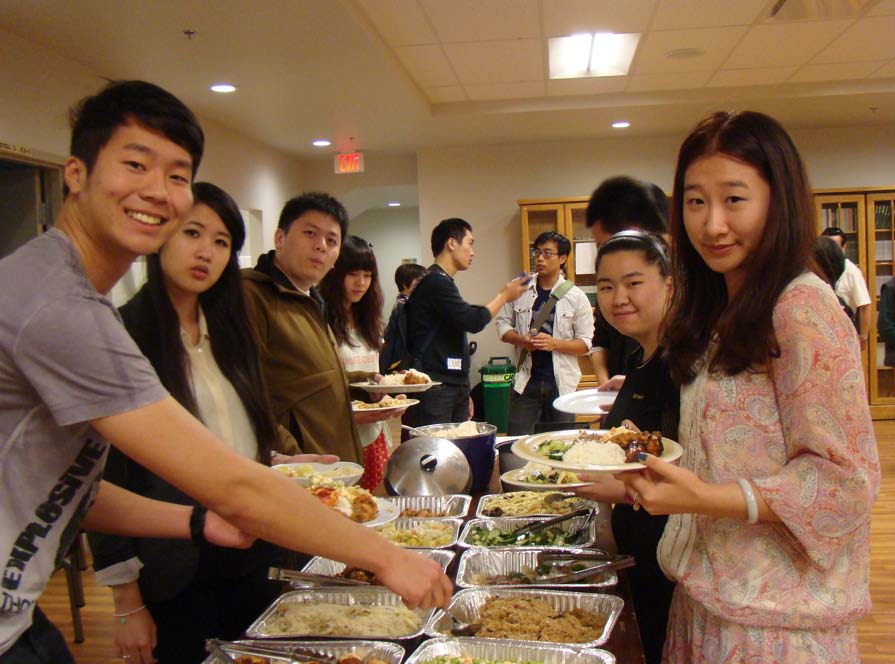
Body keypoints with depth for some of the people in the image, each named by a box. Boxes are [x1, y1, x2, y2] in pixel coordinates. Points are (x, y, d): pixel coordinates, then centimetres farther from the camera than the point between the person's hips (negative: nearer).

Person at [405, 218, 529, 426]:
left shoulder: (442, 282, 20)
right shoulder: (435, 282, -11)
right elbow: (474, 321, -18)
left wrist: (463, 392, 25)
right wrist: (504, 295, -1)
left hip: (454, 389, 10)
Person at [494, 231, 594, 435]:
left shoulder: (576, 296, 0)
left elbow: (585, 343, -1)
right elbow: (503, 323, 10)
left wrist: (554, 343, -17)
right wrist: (521, 339, -10)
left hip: (562, 383, -1)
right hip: (526, 381, 1)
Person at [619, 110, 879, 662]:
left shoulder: (804, 308, -17)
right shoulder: (720, 315, 8)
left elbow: (846, 478, -19)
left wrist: (706, 499, -28)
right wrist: (653, 462, 1)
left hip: (774, 617, -7)